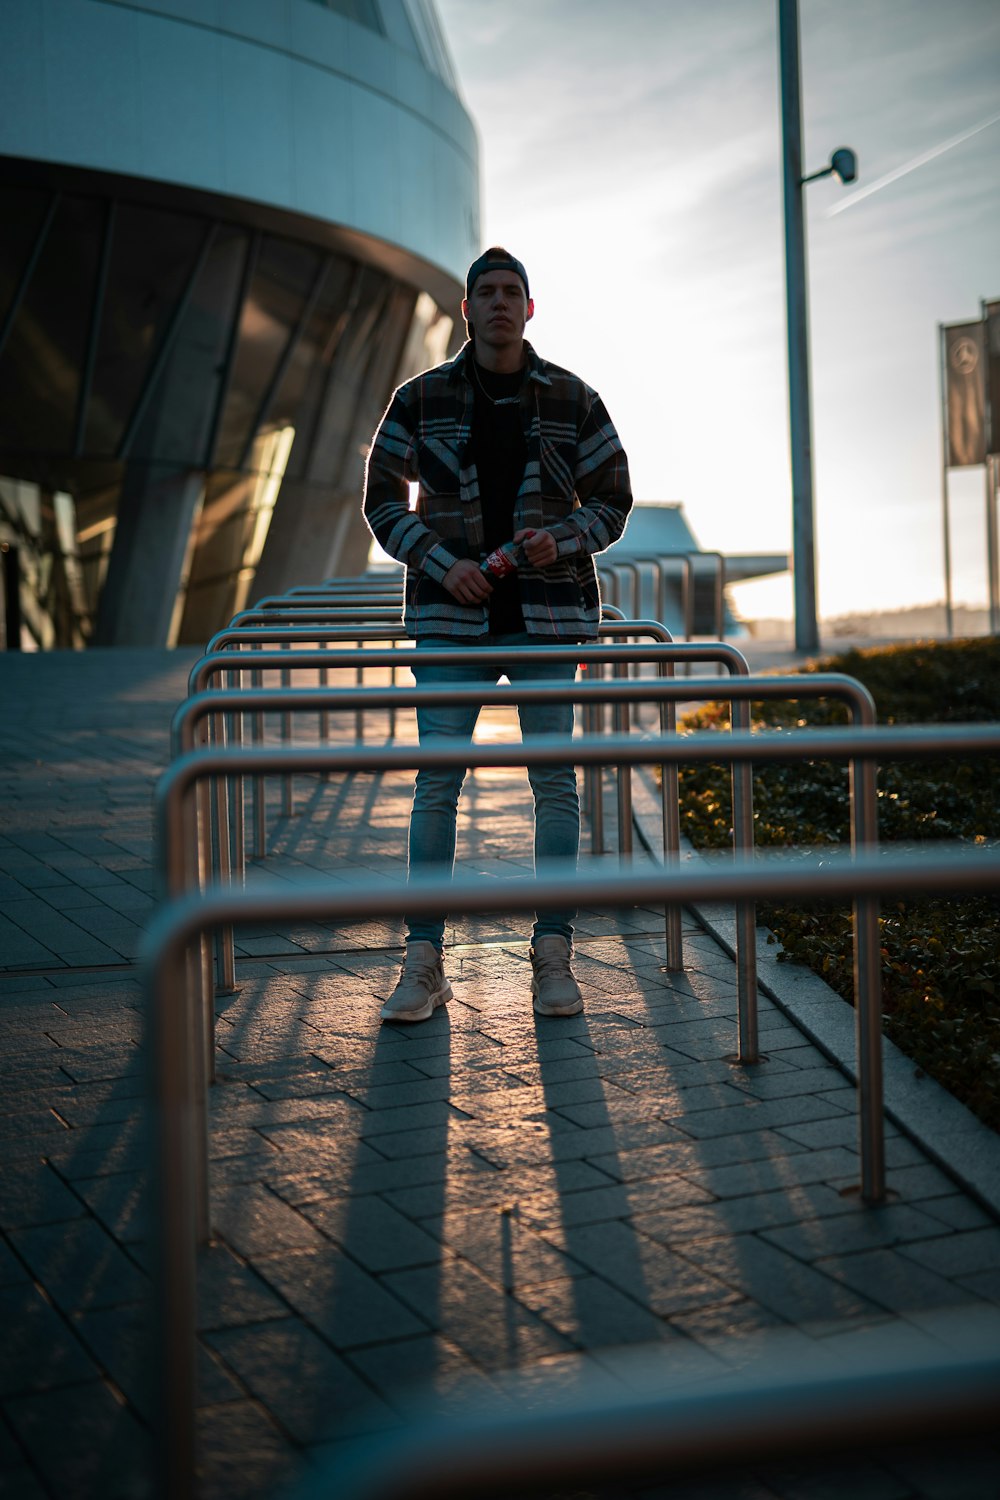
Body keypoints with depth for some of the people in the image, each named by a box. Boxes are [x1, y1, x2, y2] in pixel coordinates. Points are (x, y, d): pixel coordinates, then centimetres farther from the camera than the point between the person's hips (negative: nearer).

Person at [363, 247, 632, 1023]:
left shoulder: (573, 400, 4)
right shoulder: (421, 399, 4)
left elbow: (613, 499, 9)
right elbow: (383, 499, 7)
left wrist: (560, 540, -11)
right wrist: (442, 563, -8)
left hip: (549, 614, 1)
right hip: (452, 616, 0)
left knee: (556, 780, 2)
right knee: (437, 780, -3)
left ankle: (554, 957, 12)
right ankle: (424, 962, 3)